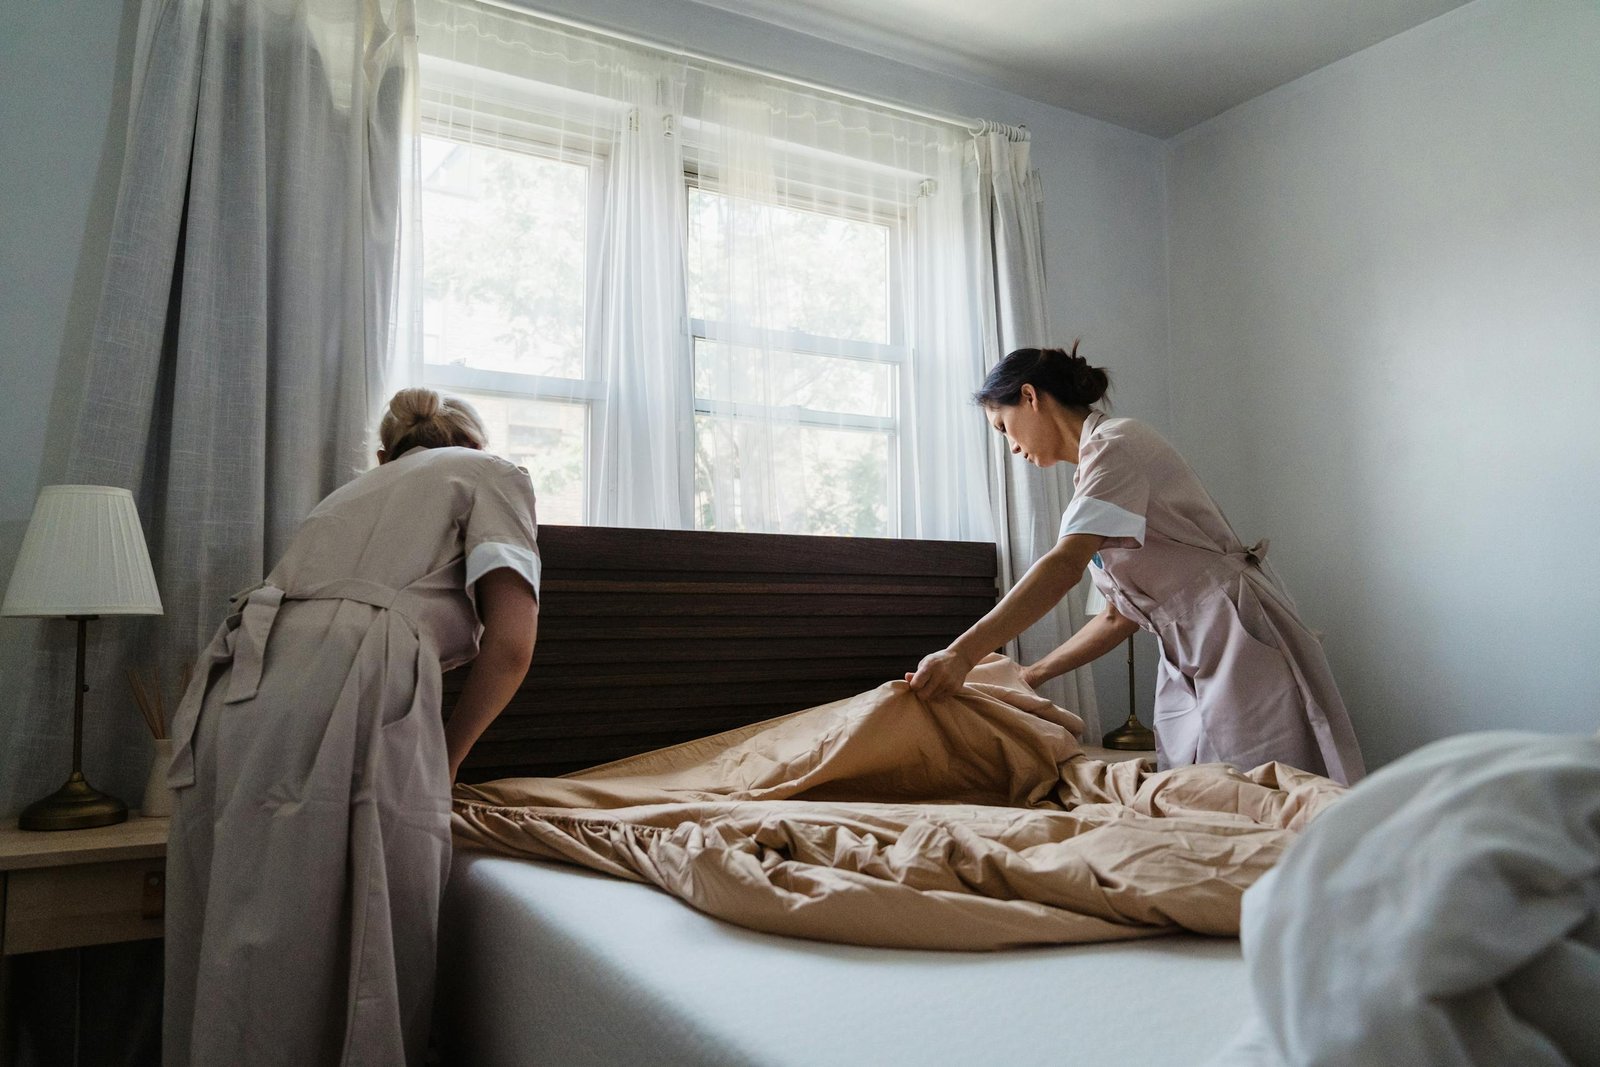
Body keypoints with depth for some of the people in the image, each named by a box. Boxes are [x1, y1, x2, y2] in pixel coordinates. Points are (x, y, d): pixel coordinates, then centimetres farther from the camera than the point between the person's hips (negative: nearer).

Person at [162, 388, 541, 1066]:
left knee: (234, 993, 14)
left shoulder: (355, 488, 35)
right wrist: (446, 758, 16)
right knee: (366, 990, 1)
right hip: (343, 701, -7)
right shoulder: (491, 472, 17)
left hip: (230, 697, 7)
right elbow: (511, 641, 2)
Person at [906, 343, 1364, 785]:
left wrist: (961, 654, -32)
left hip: (1239, 640, -9)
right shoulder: (1092, 473, 17)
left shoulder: (1113, 442, -10)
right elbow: (1120, 615, 16)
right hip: (1189, 661, 9)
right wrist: (1031, 675, 10)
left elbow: (1065, 566, -27)